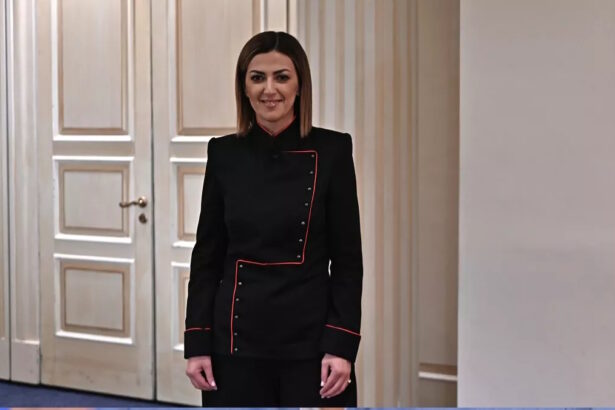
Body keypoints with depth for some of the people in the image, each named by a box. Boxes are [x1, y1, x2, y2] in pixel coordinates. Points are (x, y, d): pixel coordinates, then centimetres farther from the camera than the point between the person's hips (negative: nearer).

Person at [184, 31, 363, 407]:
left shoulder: (331, 151, -4)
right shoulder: (224, 154, 3)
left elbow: (348, 259, -5)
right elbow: (207, 255, 6)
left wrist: (342, 345, -11)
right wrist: (197, 343, 1)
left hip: (310, 337, -2)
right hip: (239, 337, 2)